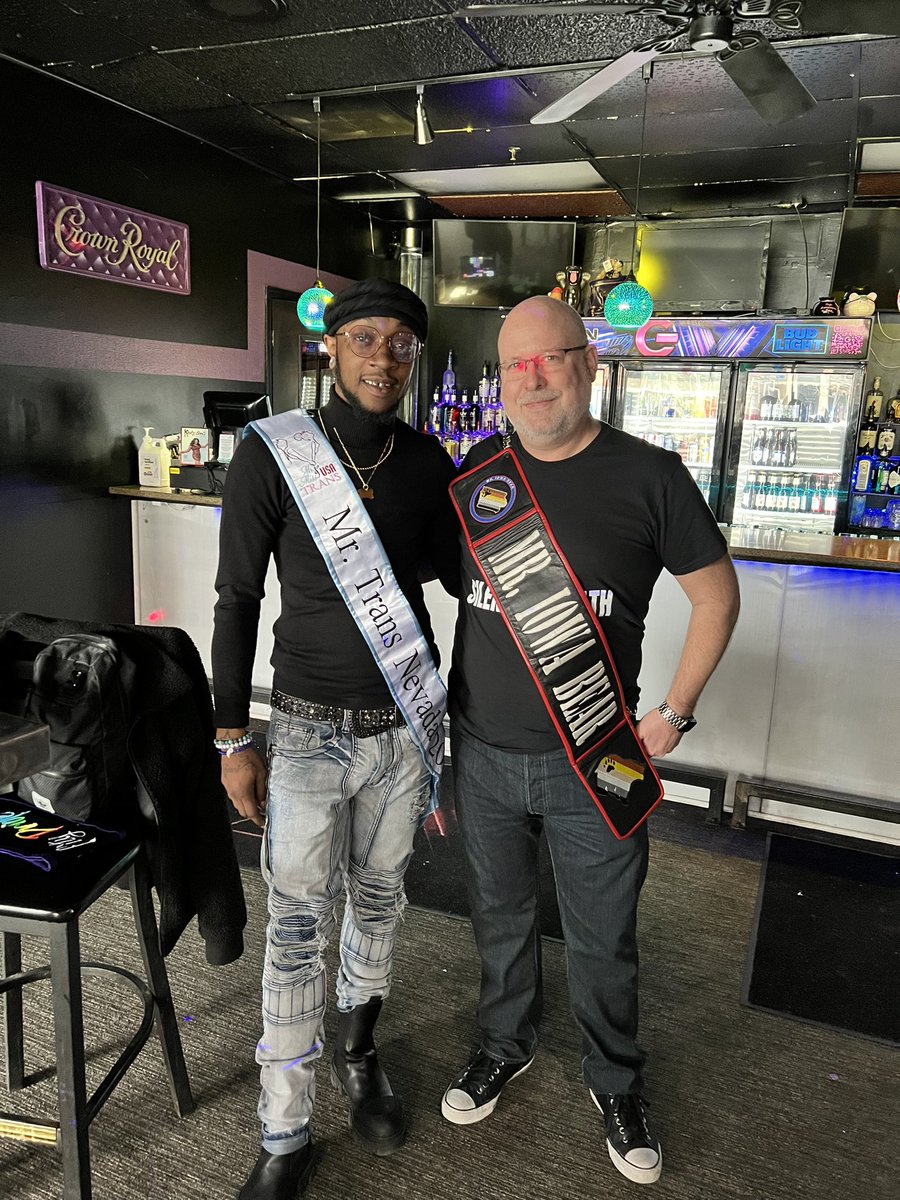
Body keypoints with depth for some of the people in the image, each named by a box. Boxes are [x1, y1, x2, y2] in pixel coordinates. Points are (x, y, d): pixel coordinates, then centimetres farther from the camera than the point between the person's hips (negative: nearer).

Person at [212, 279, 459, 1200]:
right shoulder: (272, 453, -9)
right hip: (309, 731, -3)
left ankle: (357, 1053, 45)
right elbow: (238, 599, -6)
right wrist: (234, 739, -5)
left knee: (378, 901, 19)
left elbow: (461, 573, 11)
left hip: (404, 726, 4)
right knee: (297, 926, 5)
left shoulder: (426, 461, 1)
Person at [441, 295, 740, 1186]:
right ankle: (505, 1044, 48)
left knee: (602, 939, 15)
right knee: (501, 917, 22)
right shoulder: (476, 473, 0)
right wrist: (443, 704, 8)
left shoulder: (648, 475, -8)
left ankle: (615, 1082, 42)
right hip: (484, 754, 3)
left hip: (595, 762, -2)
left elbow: (715, 594, 0)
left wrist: (672, 714, -5)